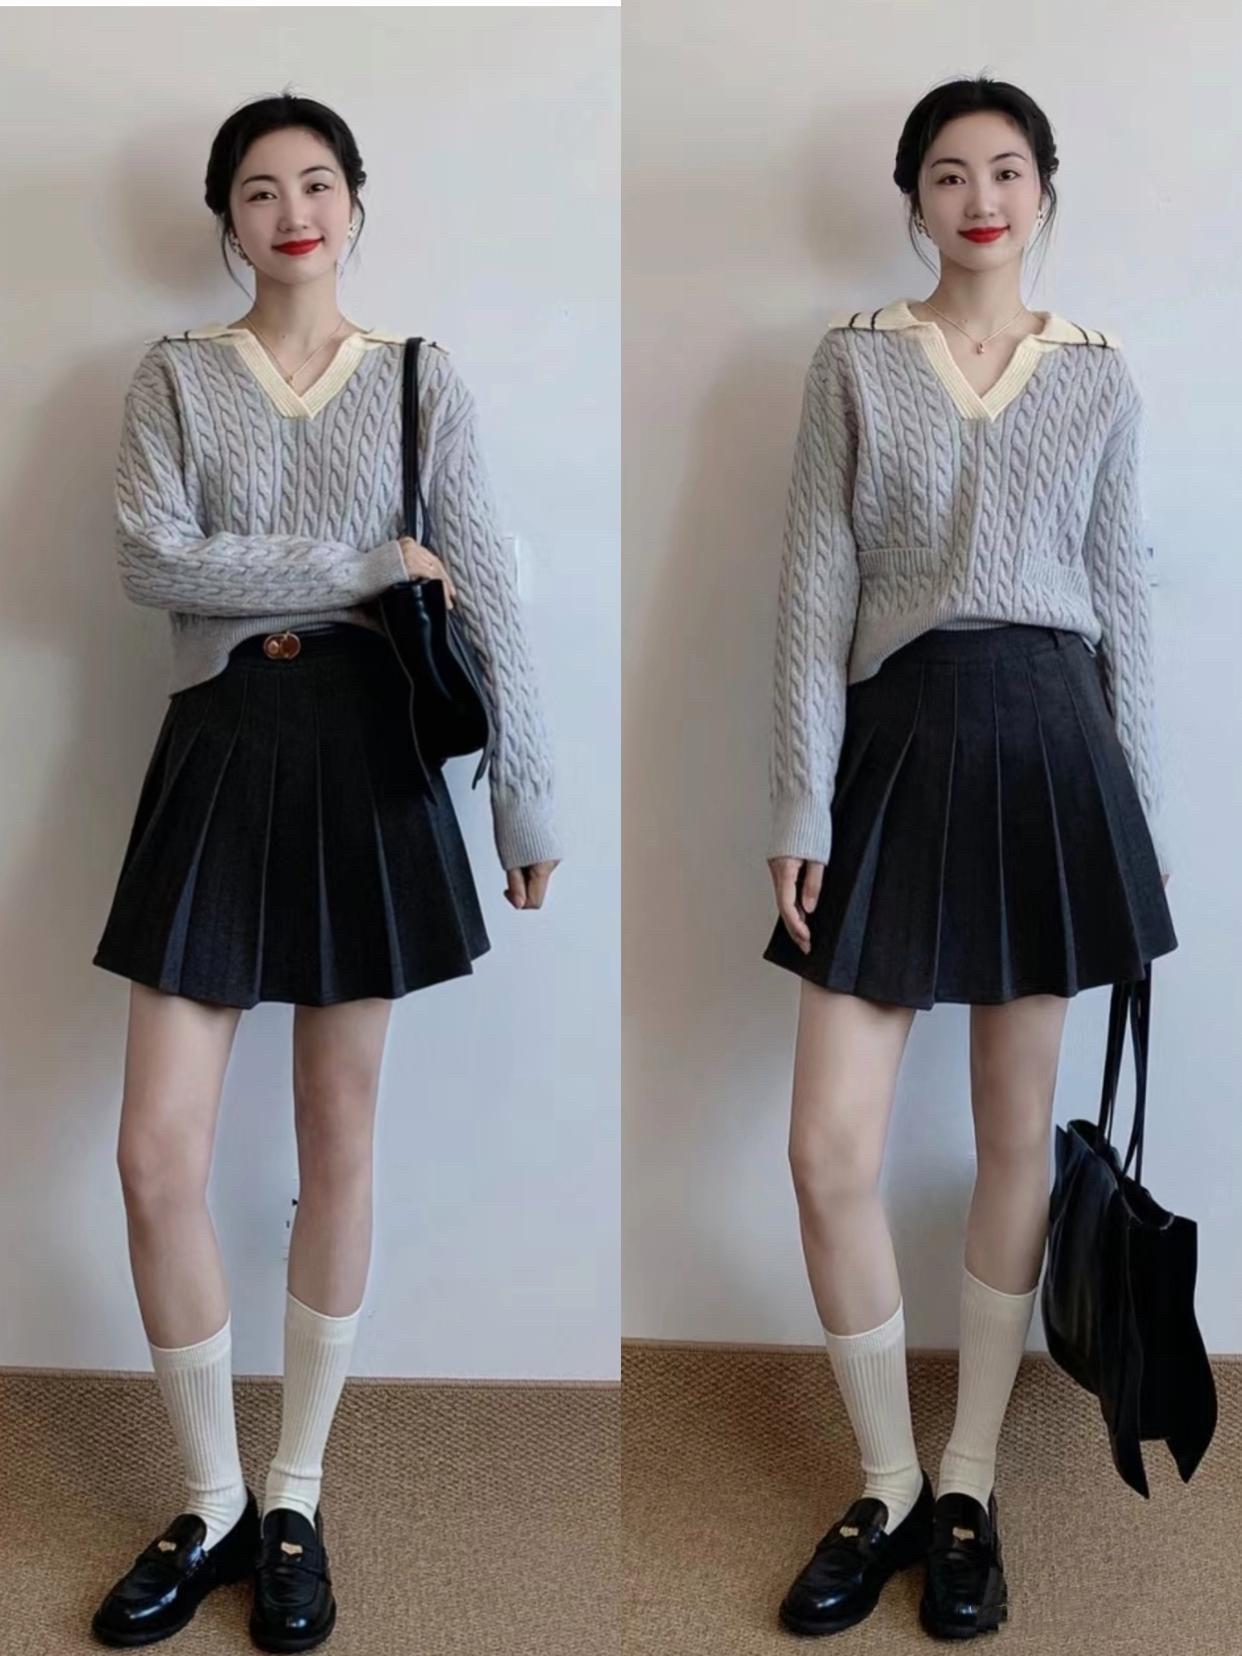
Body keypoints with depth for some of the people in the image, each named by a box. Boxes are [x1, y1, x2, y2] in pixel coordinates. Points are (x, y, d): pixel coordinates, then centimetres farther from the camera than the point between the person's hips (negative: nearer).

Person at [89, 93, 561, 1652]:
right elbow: (152, 560, -8)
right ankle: (208, 1508, 17)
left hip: (366, 752, 0)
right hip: (218, 749, 1)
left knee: (338, 1143, 6)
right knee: (157, 1157, -4)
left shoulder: (419, 378, 7)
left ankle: (295, 1502, 22)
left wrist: (527, 801, -1)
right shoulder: (175, 374, 8)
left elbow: (489, 600, 3)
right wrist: (359, 568, -11)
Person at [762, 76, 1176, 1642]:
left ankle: (969, 1487, 23)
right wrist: (801, 813, -5)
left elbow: (1122, 600, 10)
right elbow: (814, 595, 1)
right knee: (829, 1149, -5)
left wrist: (1143, 811, 7)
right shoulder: (854, 360, 5)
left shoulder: (1098, 374, 9)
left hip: (1050, 746, 1)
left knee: (1019, 1135, 7)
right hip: (898, 746, -1)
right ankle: (887, 1486, 17)